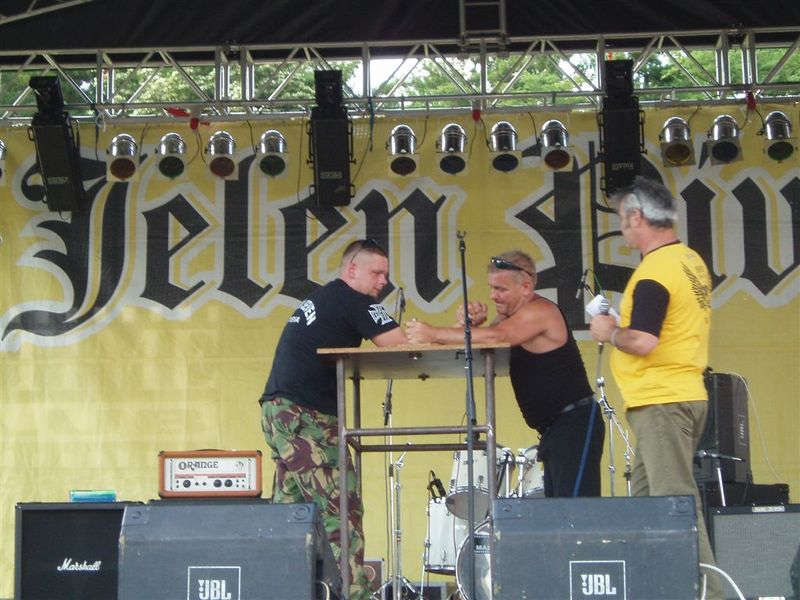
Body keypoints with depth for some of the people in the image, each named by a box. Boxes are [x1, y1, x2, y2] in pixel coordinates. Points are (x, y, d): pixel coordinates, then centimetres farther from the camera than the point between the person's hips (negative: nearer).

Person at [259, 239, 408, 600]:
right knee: (342, 512, -10)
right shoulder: (353, 301, -6)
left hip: (278, 410, 10)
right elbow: (402, 347, -12)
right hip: (305, 417, -10)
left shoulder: (318, 300, 24)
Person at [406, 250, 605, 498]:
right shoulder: (511, 315, 15)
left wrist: (433, 334, -31)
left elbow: (495, 337, -31)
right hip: (553, 428, 10)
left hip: (575, 423, -10)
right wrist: (471, 324, -14)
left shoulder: (540, 311, -15)